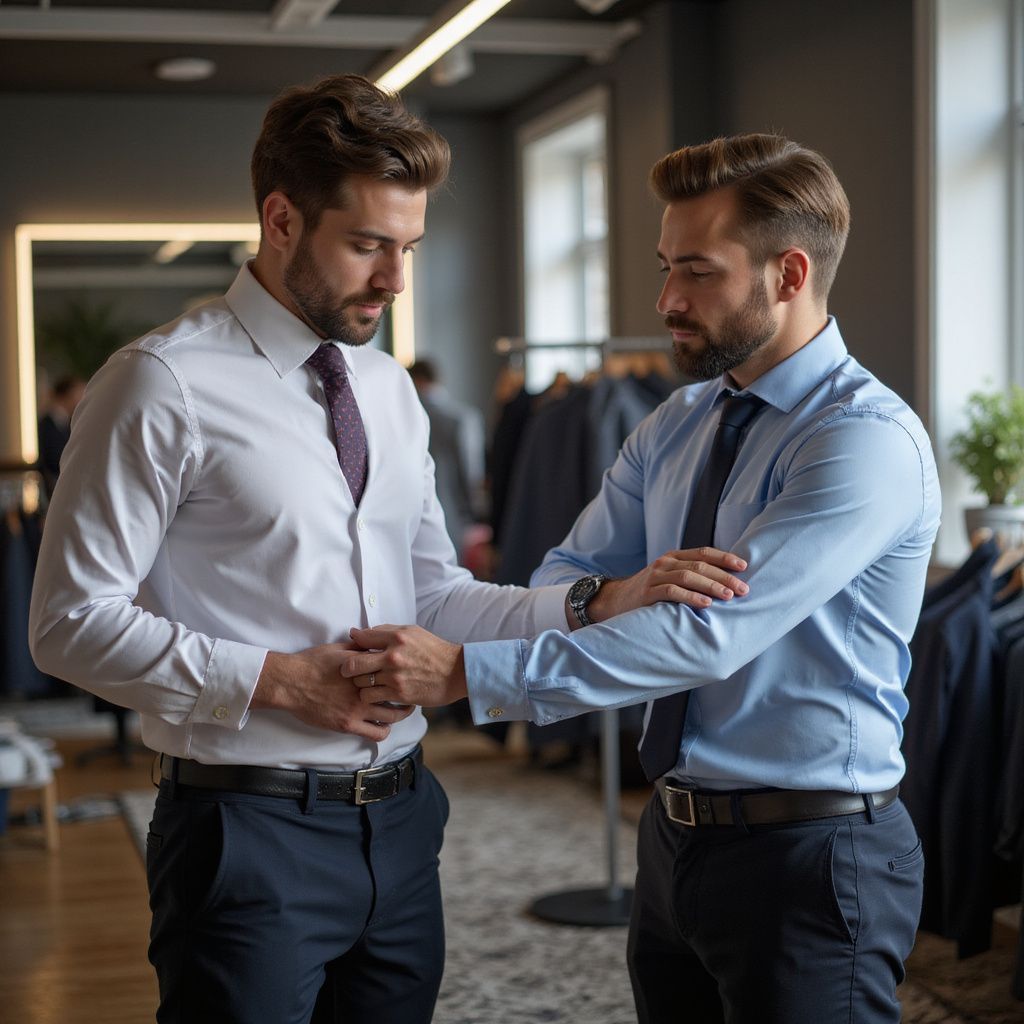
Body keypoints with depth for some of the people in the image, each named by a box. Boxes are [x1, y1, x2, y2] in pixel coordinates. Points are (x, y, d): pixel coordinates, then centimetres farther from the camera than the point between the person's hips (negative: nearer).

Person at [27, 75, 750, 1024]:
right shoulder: (166, 385, -10)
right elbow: (73, 623, -12)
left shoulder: (389, 389, 11)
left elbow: (435, 600, 10)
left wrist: (608, 601, -4)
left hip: (397, 825, 7)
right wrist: (283, 680, -17)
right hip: (251, 834, -6)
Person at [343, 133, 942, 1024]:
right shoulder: (675, 428, 8)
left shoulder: (869, 439, -18)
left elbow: (713, 633, -26)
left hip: (806, 854, -7)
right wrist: (600, 600, -17)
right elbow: (569, 574, 8)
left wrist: (469, 672, -28)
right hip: (678, 839, 7)